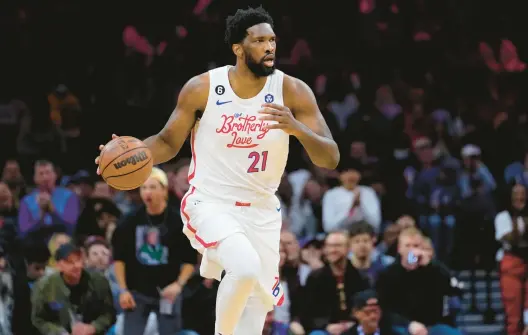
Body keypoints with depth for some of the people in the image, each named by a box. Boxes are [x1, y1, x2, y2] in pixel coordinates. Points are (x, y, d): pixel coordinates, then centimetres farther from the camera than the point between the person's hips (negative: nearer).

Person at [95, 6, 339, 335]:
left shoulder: (293, 92, -9)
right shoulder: (202, 88, -10)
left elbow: (330, 159, -12)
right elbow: (168, 142, 4)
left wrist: (297, 128, -32)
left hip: (262, 213, 3)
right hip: (211, 205, -3)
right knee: (246, 267, -31)